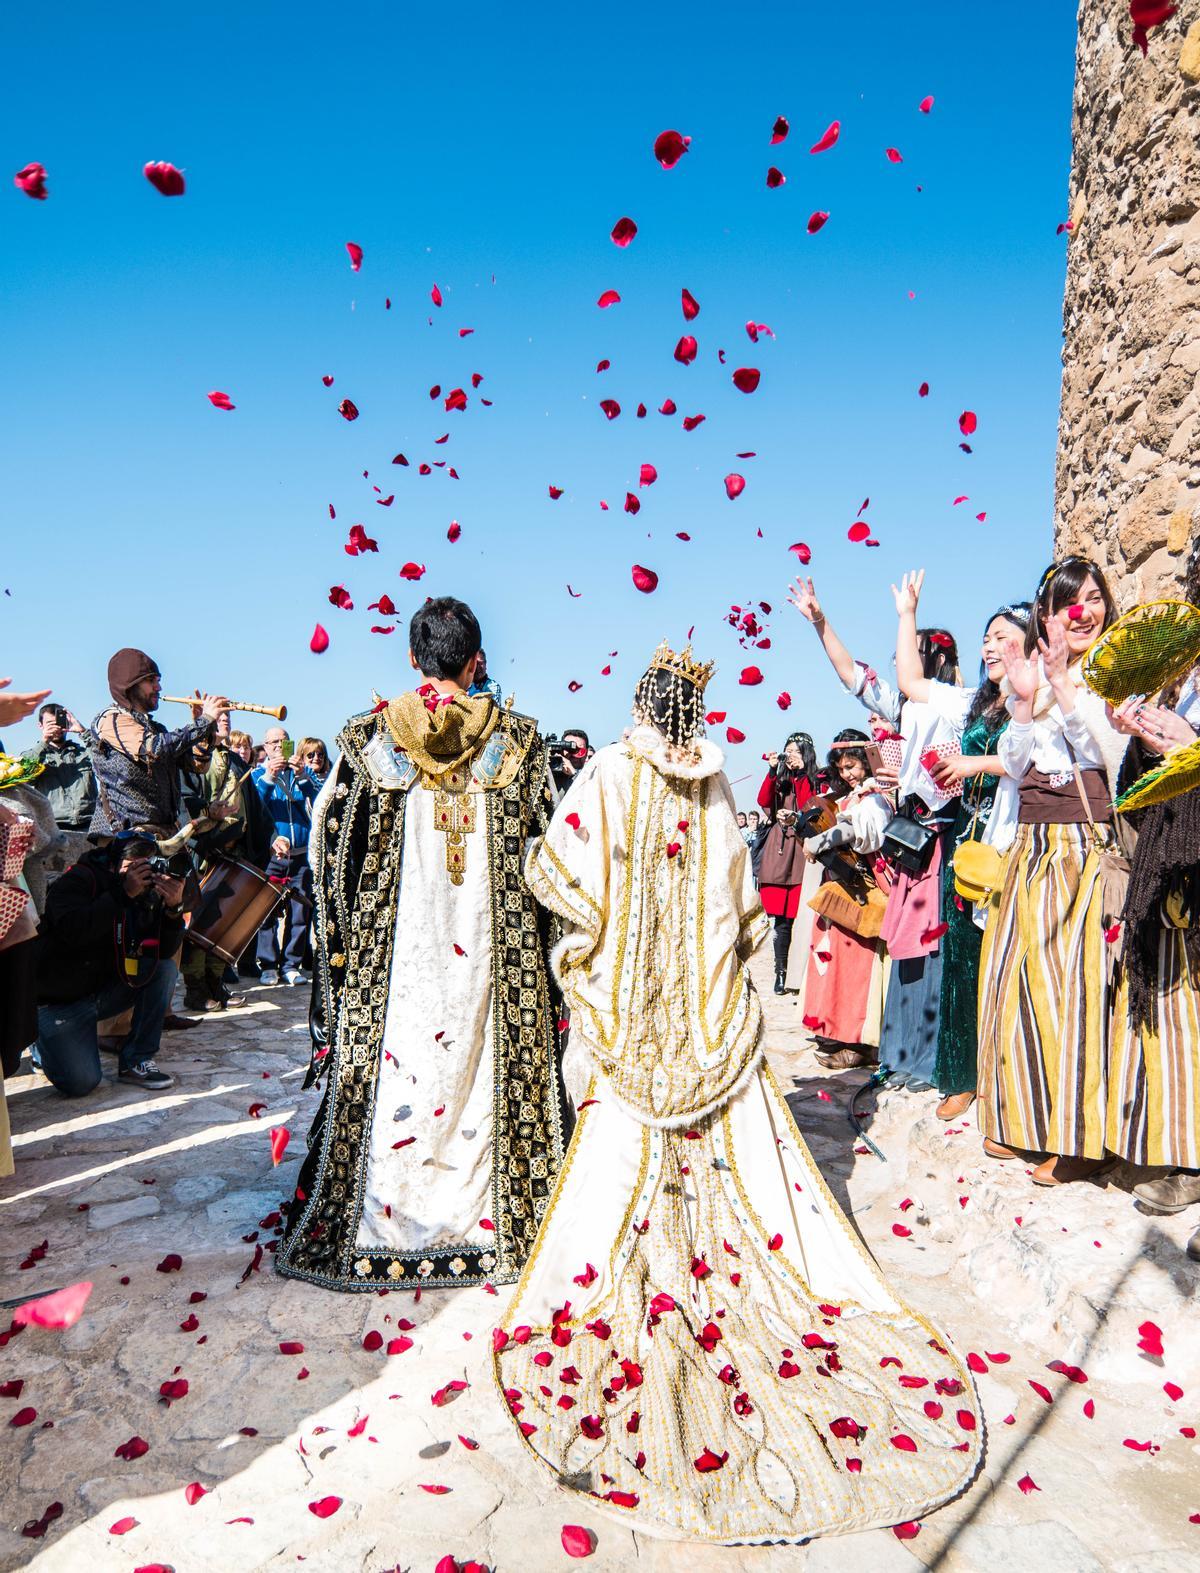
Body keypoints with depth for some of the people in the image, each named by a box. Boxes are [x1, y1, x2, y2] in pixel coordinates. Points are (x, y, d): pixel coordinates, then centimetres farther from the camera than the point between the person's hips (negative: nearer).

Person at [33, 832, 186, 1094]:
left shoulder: (146, 895, 0)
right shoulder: (78, 880, -16)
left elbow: (165, 951, -8)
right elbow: (72, 931, -36)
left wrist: (173, 908, -24)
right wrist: (124, 893, -36)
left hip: (104, 990, 6)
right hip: (59, 1001, -6)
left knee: (166, 970, -14)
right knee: (81, 1082, -16)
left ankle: (136, 1061, -7)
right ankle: (41, 1042, 18)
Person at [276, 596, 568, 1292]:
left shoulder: (371, 734, -2)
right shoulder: (518, 737, -2)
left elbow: (329, 838, 1)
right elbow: (549, 837, 0)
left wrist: (341, 931, 13)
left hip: (393, 940, 0)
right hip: (492, 940, 0)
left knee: (393, 1067, 10)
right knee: (486, 1063, 9)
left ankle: (378, 1224, 22)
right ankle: (488, 1226, 20)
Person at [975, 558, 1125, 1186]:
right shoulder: (1030, 676, 15)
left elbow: (1114, 753, -14)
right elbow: (1014, 765, 9)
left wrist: (1064, 686, -17)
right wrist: (1025, 700, -4)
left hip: (1092, 845, -5)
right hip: (1033, 848, 6)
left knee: (1078, 979, -6)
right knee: (1023, 976, 8)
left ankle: (1081, 1138, 7)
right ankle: (1025, 1121, 22)